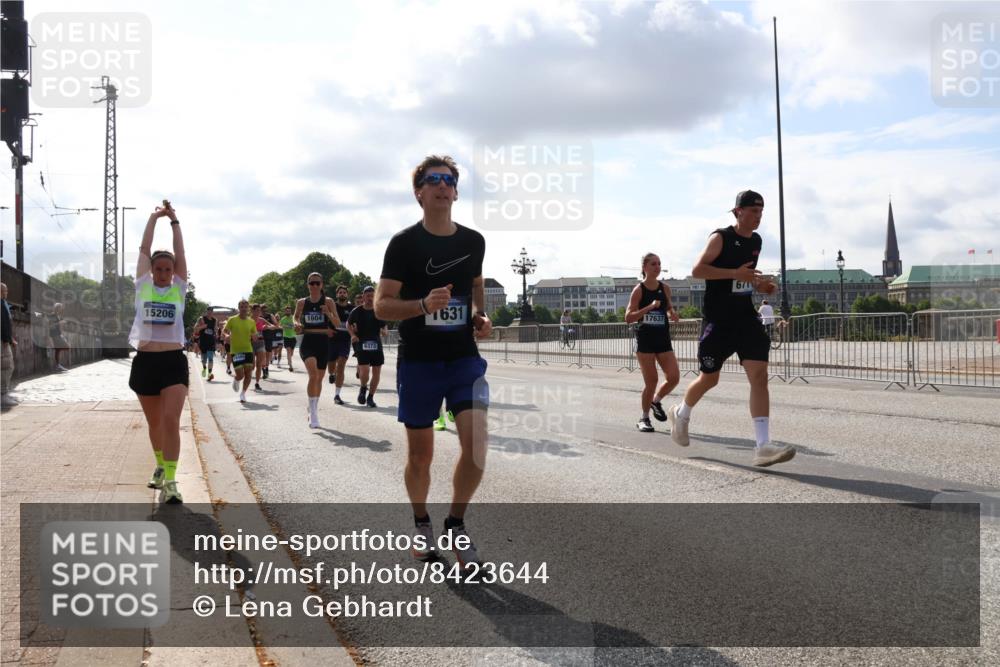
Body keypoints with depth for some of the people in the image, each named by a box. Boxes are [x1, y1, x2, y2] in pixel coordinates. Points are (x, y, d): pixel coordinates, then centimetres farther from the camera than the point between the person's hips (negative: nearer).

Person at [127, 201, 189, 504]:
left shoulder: (179, 288, 5)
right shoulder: (142, 286, 7)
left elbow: (180, 253, 2)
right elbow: (144, 250, 5)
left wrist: (174, 220, 6)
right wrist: (154, 218, 8)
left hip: (174, 362, -2)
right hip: (145, 362, 2)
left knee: (171, 420, -15)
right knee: (154, 423, 15)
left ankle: (170, 481, -16)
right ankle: (161, 466, 37)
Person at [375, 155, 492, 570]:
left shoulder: (473, 241, 6)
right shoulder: (404, 243, -6)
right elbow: (381, 306, -8)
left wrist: (481, 316, 5)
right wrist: (424, 305, -25)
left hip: (464, 357, 3)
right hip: (418, 362, -2)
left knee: (476, 444, -14)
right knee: (420, 455, 7)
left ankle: (455, 524, 9)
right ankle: (421, 523, 33)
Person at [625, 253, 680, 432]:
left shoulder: (665, 288, 5)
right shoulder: (639, 290, -8)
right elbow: (628, 318, -13)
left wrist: (672, 313, -2)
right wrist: (650, 307, -24)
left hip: (663, 338, 4)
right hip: (645, 339, -4)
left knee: (674, 377, -5)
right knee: (651, 380, -4)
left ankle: (656, 401, 24)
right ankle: (644, 419, 14)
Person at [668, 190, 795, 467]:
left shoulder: (756, 241, 11)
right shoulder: (720, 238, -10)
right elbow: (697, 270, -17)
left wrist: (760, 284, 7)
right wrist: (735, 273, -25)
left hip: (746, 317, 5)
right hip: (718, 320, -5)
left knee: (759, 376, -10)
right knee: (709, 378, 7)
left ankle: (763, 447, -15)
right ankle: (681, 414, 39)